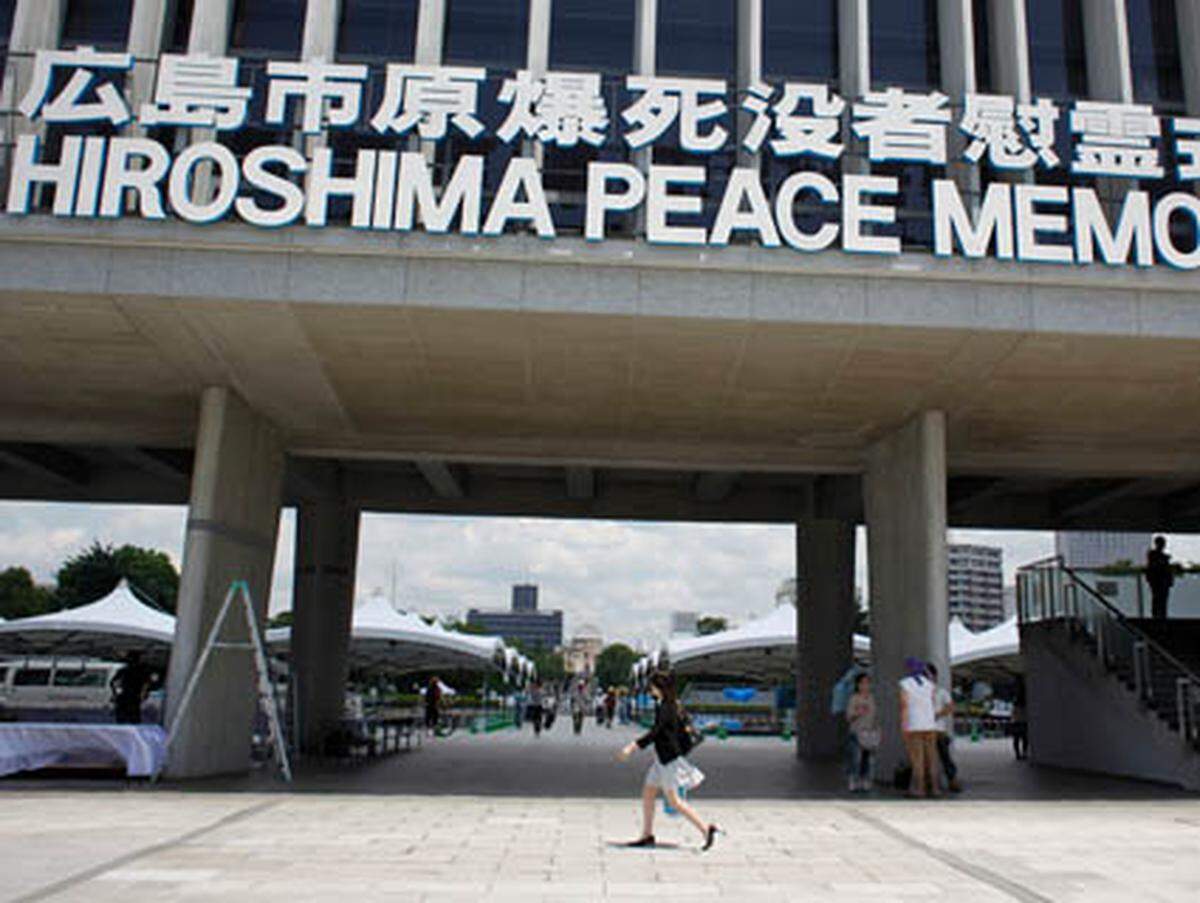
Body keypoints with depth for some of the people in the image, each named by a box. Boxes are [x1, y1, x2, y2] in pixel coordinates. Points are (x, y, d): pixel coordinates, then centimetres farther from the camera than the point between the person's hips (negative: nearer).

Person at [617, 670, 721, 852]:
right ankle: (647, 836, 18)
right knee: (647, 795, 11)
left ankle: (706, 829, -1)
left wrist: (631, 747, -30)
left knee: (674, 801, -6)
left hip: (670, 760, -10)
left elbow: (654, 733, -27)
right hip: (661, 760, 10)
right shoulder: (674, 705, 11)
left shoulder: (666, 708, -19)